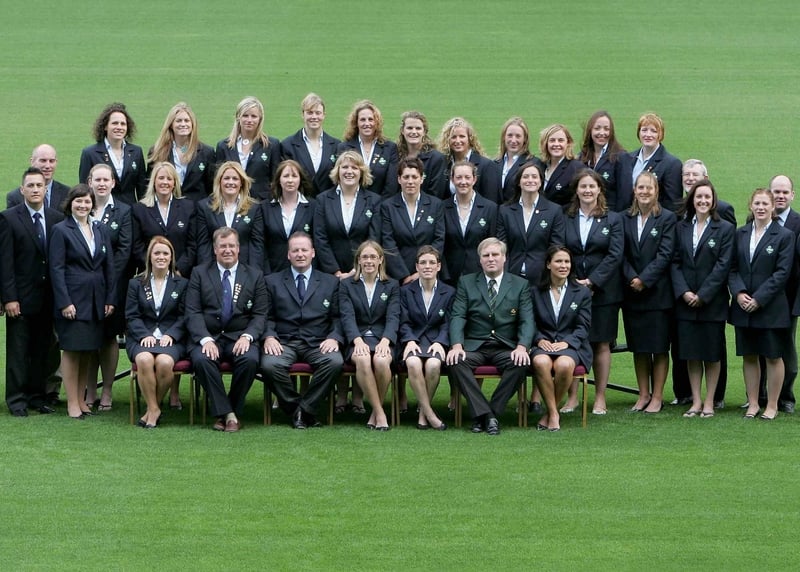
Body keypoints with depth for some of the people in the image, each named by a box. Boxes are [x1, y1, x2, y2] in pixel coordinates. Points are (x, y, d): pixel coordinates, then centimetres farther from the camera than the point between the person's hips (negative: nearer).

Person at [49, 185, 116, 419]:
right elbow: (57, 268, -8)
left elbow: (109, 266, 12)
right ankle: (72, 403, 3)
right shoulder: (61, 230, -4)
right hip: (73, 300, -5)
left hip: (96, 300, 5)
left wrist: (110, 299, 5)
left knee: (88, 351, 8)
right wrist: (64, 302, -15)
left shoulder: (100, 230, 11)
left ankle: (82, 399, 15)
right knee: (72, 350, -2)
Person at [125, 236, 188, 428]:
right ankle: (154, 409, -21)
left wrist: (170, 335, -12)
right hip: (142, 338, 1)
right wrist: (145, 335, -12)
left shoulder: (182, 284, 14)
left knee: (164, 362, -34)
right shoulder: (136, 283, 15)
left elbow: (184, 317, 6)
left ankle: (153, 409, -13)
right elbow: (132, 316, 6)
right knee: (144, 359, -35)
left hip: (171, 338, 0)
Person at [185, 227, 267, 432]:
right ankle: (225, 413, -24)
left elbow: (260, 315, 7)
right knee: (202, 359, -33)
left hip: (240, 337, 1)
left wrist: (247, 336, -13)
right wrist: (205, 339, -16)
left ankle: (234, 409, -13)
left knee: (250, 360, -32)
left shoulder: (254, 276, 13)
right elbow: (193, 313, 1)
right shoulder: (200, 274, 10)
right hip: (207, 336, 0)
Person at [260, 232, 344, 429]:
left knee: (335, 361, -33)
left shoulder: (330, 282, 16)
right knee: (270, 365, -33)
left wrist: (334, 338, -10)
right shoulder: (272, 282, 15)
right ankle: (293, 407, -9)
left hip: (318, 344, 0)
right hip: (284, 342, 0)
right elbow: (267, 316, 10)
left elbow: (338, 317, 10)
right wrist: (269, 336, -10)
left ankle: (305, 407, -16)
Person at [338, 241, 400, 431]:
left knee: (381, 361, -35)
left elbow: (393, 317, 0)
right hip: (357, 339, 0)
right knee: (363, 360, -36)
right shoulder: (346, 285, 12)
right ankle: (379, 412, -27)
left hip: (382, 338, 0)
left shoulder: (392, 286, 14)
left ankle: (376, 411, -15)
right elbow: (347, 317, -3)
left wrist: (385, 341, -20)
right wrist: (358, 340, -22)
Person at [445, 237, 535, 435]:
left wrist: (522, 347, -20)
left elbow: (527, 321, 0)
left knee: (521, 363, -32)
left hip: (506, 348, 0)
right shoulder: (466, 283, 11)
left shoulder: (520, 285, 10)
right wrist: (457, 345, -19)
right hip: (474, 346, 0)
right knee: (456, 361, -32)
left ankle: (493, 411, -21)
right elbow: (457, 317, 0)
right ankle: (483, 413, -29)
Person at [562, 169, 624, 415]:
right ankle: (572, 396, 4)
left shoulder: (613, 219, 3)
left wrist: (592, 281, -13)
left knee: (601, 344, 3)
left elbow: (615, 255, -5)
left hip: (602, 290, -1)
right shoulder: (566, 219, 8)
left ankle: (600, 398, 7)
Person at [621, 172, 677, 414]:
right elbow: (622, 255, 3)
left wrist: (644, 280, -15)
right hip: (632, 293, 3)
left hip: (657, 292, -3)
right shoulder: (625, 219, 8)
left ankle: (657, 397, 6)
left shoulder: (667, 218, -3)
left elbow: (665, 255, -9)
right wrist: (632, 278, -12)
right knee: (638, 348, 8)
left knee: (659, 348, 1)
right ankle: (643, 395, 16)